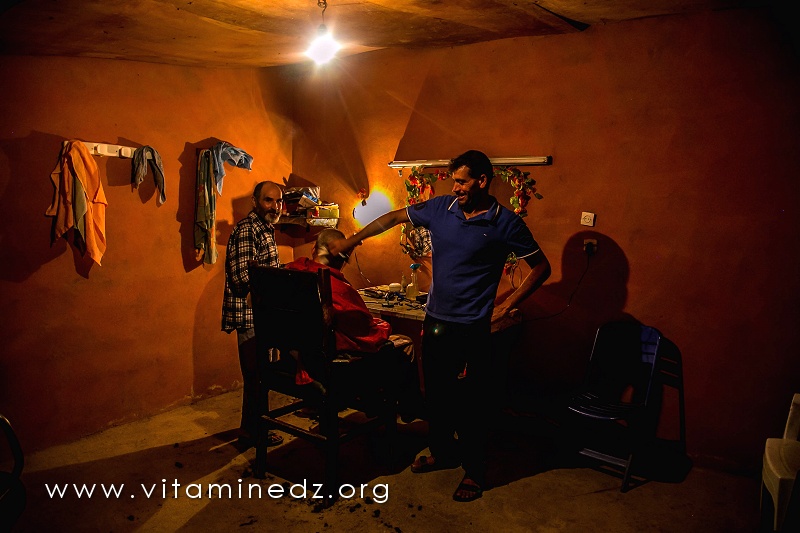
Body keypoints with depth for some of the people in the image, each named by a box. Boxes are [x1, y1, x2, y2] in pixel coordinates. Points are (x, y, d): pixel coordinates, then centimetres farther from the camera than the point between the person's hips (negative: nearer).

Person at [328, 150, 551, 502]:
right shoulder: (440, 208, 1)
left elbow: (541, 267, -2)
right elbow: (394, 218, 13)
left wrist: (507, 305, -8)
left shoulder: (505, 223, -10)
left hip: (472, 328, -5)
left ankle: (474, 471, 25)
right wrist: (352, 241, 12)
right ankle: (443, 452, 39)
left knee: (469, 401, 5)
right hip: (435, 320, 5)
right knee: (435, 393, 17)